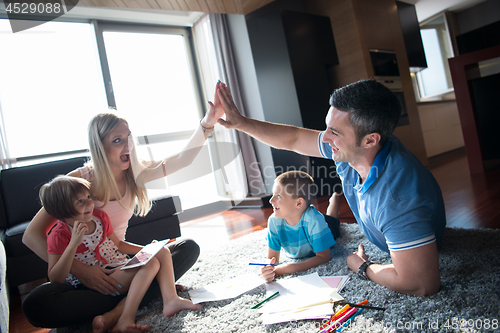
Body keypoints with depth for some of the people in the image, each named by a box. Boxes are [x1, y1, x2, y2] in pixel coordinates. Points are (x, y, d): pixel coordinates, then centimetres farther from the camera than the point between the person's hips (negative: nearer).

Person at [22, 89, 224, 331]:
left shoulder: (133, 173, -1)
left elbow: (182, 159, -11)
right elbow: (31, 235, -16)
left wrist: (208, 121, -25)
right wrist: (79, 270, -27)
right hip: (82, 273, -3)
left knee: (189, 248, -13)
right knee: (34, 305, -33)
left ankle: (119, 310, -28)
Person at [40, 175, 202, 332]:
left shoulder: (99, 217, 5)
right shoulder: (59, 235, -14)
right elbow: (55, 279, -19)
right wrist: (73, 243, -30)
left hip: (121, 269, 8)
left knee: (163, 252, -1)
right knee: (151, 263, -26)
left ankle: (170, 299, -17)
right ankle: (127, 319, -34)